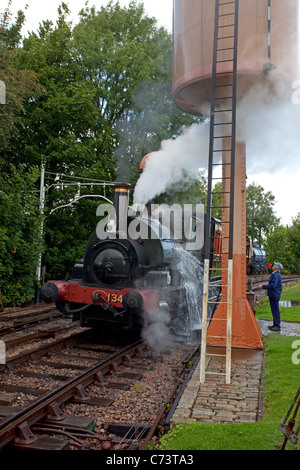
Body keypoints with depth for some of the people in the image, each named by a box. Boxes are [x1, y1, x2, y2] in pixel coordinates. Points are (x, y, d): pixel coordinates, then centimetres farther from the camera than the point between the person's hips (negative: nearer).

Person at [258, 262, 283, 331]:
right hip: (273, 295, 11)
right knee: (274, 310, 14)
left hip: (274, 295, -11)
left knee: (275, 310, -6)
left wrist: (262, 286, -21)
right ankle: (275, 324, 21)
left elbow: (273, 285, -26)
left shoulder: (276, 275, -18)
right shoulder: (276, 274, 16)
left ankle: (277, 326, -3)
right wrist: (265, 286, 21)